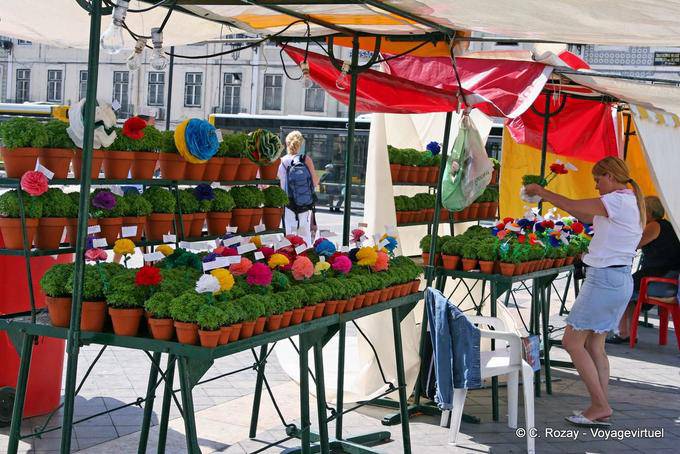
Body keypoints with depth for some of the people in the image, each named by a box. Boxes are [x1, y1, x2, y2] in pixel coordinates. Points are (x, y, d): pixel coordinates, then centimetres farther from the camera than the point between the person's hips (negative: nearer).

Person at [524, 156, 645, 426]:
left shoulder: (619, 201, -14)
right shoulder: (631, 202, 16)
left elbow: (572, 206, -14)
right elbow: (587, 217, 20)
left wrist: (541, 192, 2)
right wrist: (547, 196, 16)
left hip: (604, 279, -10)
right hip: (620, 279, 10)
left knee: (572, 342, -5)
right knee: (594, 346, 12)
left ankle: (600, 406, -4)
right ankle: (601, 408, 13)